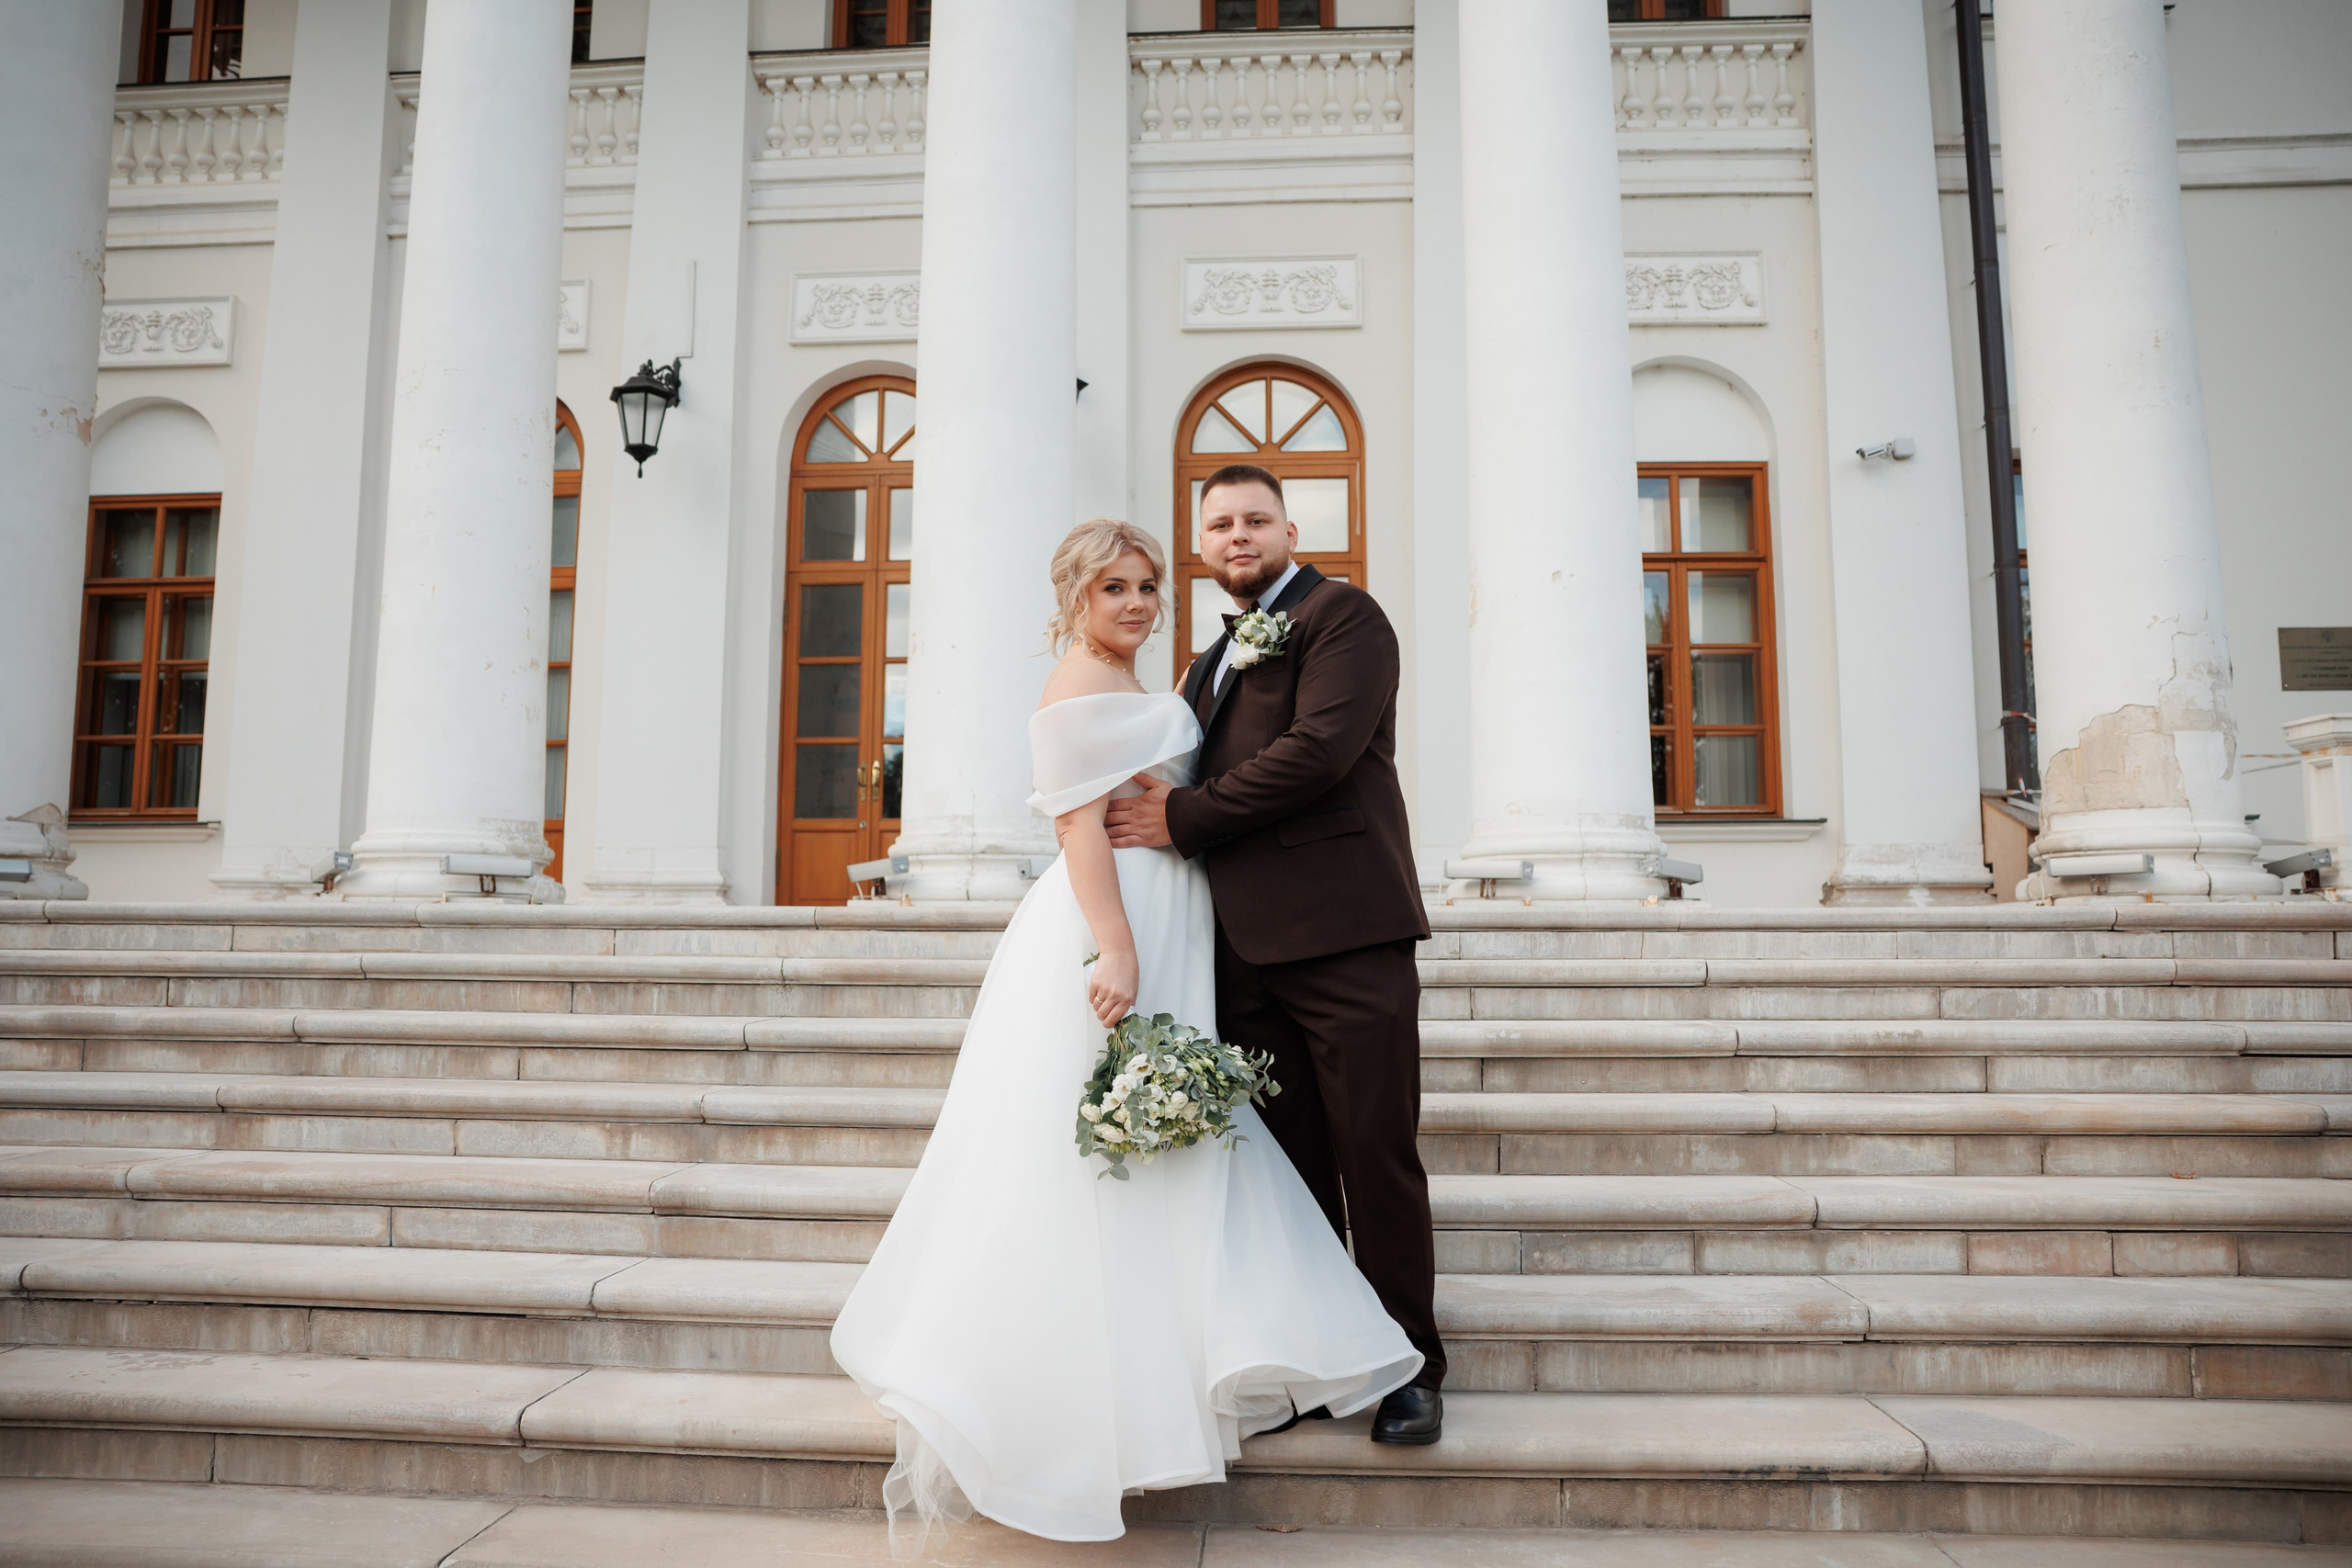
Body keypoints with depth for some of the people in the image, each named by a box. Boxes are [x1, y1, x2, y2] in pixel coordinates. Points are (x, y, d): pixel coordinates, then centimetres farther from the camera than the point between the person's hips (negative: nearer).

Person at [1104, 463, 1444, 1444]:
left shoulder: (1343, 614, 1)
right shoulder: (1216, 662, 25)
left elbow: (1321, 747, -14)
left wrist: (1183, 819, -11)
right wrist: (1159, 803, 3)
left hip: (1345, 937, -6)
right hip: (1248, 949, 7)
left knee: (1377, 1159, -1)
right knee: (1290, 1169, 9)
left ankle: (1410, 1371, 13)